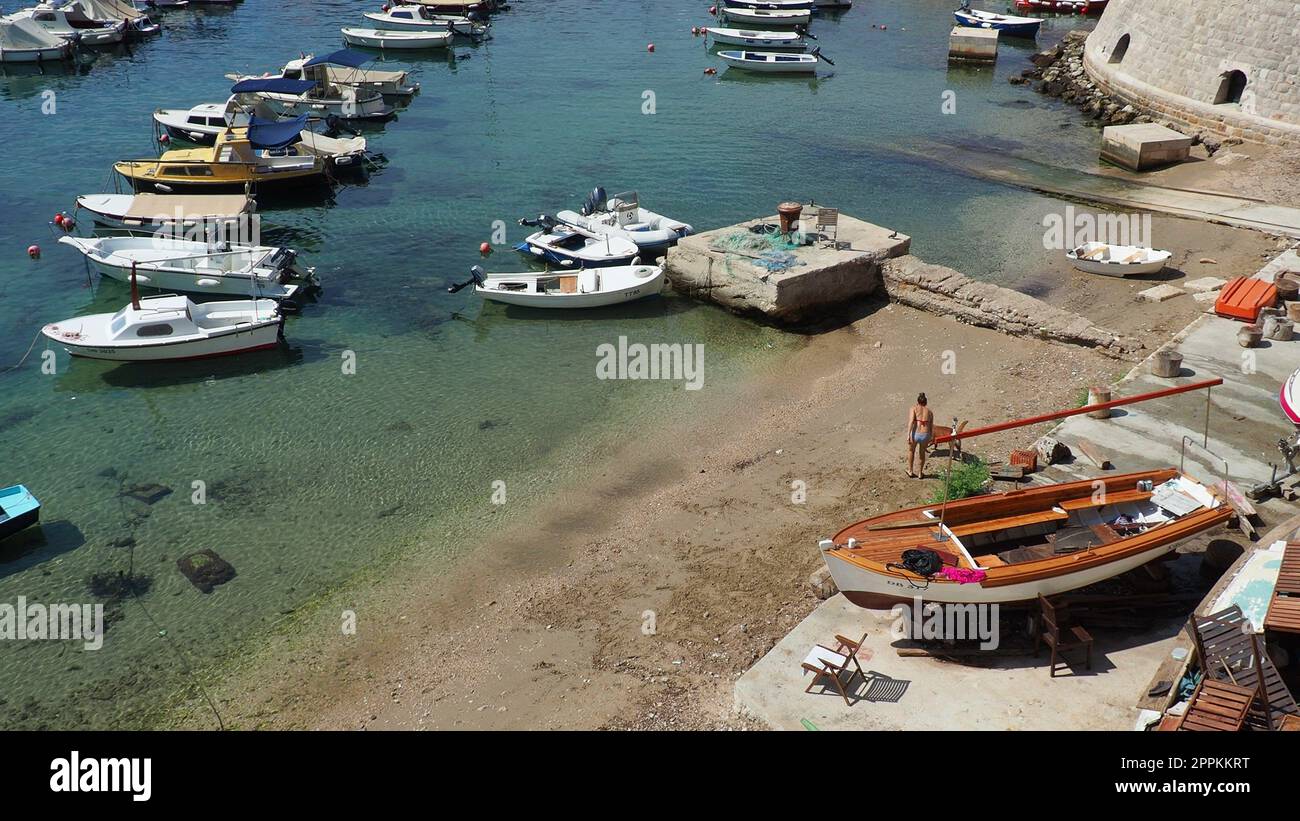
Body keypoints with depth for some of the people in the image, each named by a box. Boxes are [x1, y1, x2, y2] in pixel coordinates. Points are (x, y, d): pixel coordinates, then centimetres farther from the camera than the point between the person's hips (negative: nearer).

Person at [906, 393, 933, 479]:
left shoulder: (914, 408, 2)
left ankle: (910, 471, 39)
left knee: (911, 450, 30)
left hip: (915, 434, -2)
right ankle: (920, 473, 41)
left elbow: (911, 421, -12)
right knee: (922, 452, 31)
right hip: (925, 435, 2)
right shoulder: (929, 411, 11)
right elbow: (931, 427, 10)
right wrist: (930, 438, 23)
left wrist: (908, 435, -16)